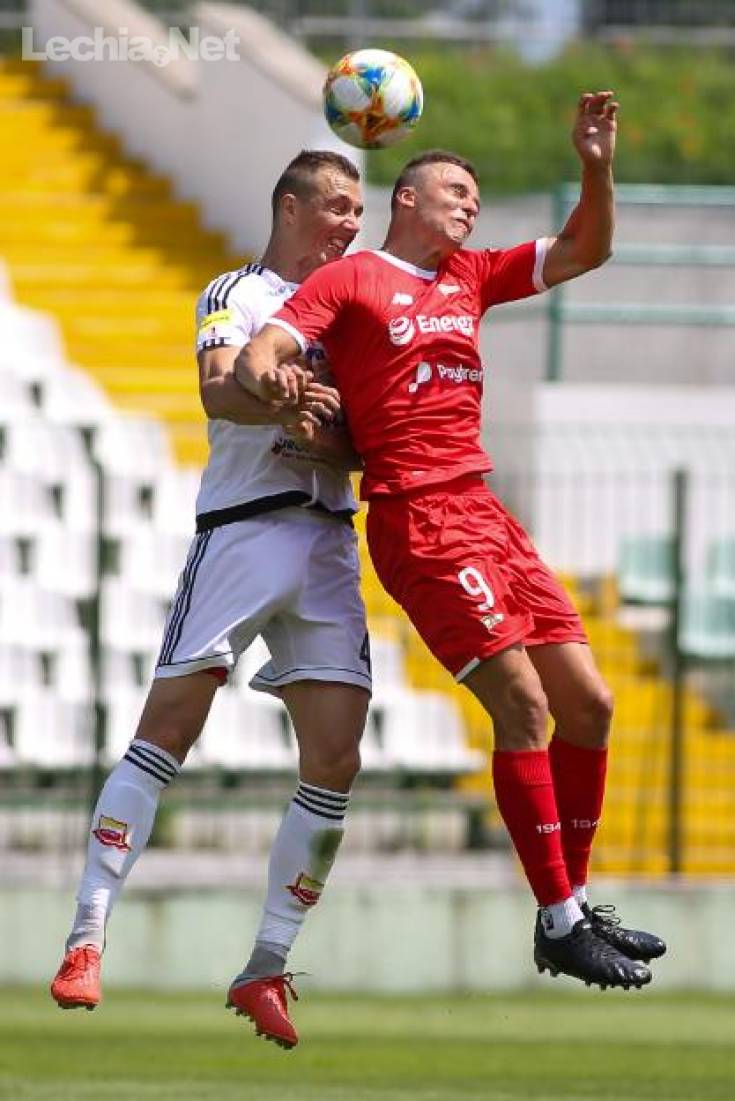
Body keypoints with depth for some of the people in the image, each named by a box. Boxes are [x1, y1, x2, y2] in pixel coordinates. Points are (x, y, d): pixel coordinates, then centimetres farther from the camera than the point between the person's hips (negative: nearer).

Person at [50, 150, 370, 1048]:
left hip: (330, 544, 6)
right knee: (167, 729, -12)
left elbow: (363, 443, 13)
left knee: (335, 763, -3)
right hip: (244, 527, -6)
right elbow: (218, 393, -14)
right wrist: (276, 402, -34)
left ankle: (266, 970, 3)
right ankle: (86, 940, -11)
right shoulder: (238, 293, 5)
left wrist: (327, 433, -10)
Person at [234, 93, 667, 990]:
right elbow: (255, 355, -6)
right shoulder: (350, 280, 2)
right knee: (522, 701, -15)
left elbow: (583, 251, 22)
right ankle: (559, 924, -11)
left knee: (587, 702, 5)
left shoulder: (470, 277, 21)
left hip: (482, 509, 8)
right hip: (418, 518, -8)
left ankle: (574, 903, 16)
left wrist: (597, 167, 4)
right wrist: (268, 375, -30)